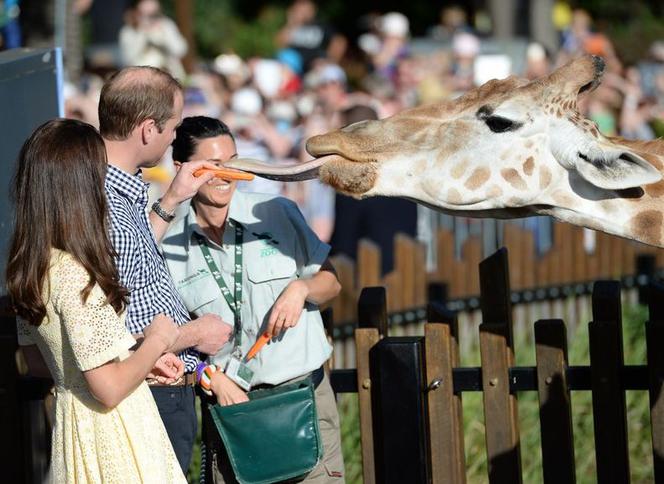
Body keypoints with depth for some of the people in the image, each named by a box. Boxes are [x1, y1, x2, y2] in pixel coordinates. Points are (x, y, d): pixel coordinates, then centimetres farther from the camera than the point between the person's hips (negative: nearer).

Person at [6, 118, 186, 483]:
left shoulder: (28, 271, 2)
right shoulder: (77, 277, -24)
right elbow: (109, 389, -24)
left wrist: (140, 363, 13)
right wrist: (155, 343, -6)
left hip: (70, 422, 9)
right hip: (112, 433, -9)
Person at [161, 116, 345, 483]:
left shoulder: (278, 214, 1)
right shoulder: (171, 248, 1)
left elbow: (332, 281, 11)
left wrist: (301, 288, -10)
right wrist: (212, 377, -9)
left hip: (304, 394, 0)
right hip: (229, 400, 0)